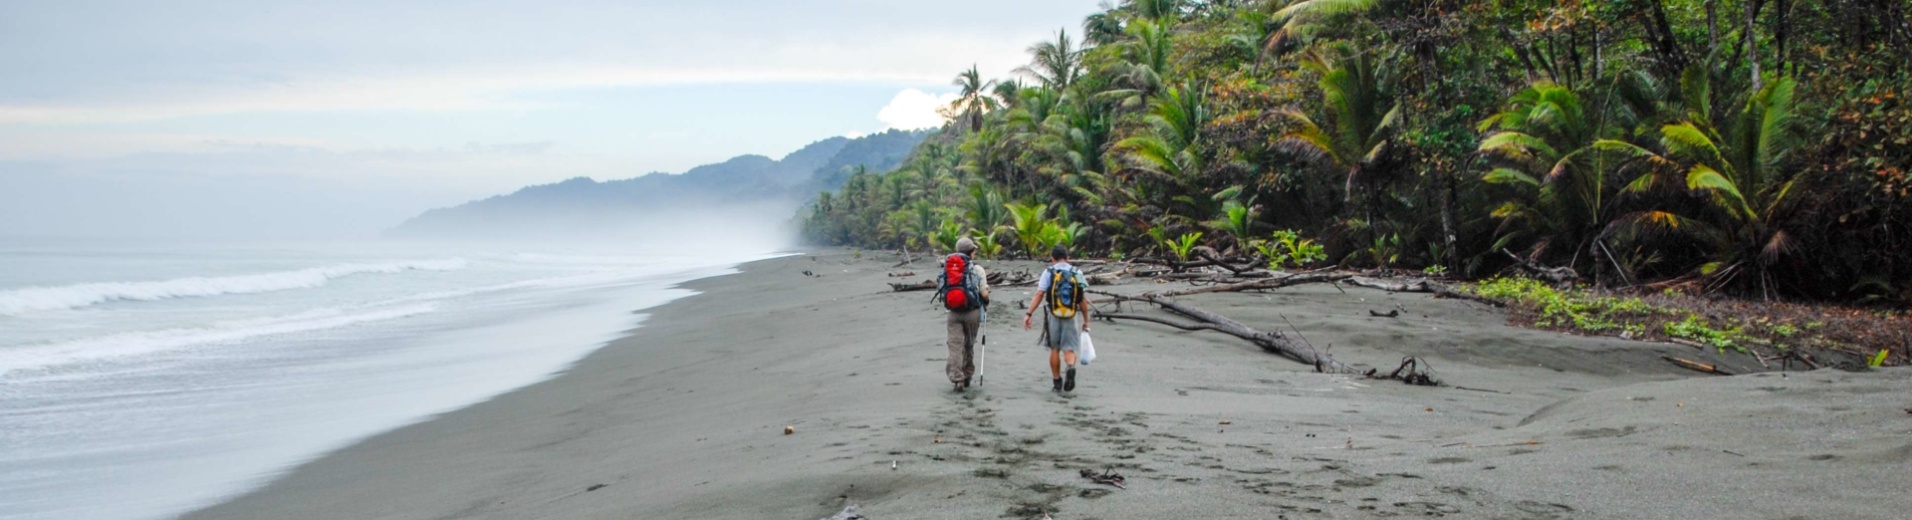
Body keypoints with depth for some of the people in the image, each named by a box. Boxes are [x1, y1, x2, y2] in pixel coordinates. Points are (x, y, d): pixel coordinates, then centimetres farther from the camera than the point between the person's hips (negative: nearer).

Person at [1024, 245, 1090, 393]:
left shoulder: (1048, 272, -2)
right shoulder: (1077, 273, 4)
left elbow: (1039, 295, -10)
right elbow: (1083, 300, 3)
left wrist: (1029, 314, -9)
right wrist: (1086, 321, 9)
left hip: (1053, 315, -1)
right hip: (1071, 316, 1)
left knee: (1055, 349, 12)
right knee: (1069, 348, 4)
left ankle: (1057, 382, 16)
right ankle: (1071, 367, -27)